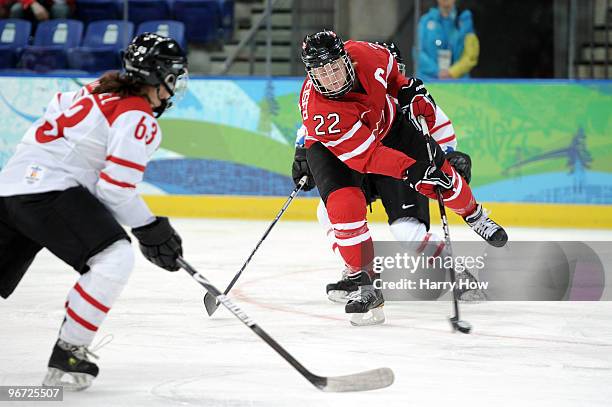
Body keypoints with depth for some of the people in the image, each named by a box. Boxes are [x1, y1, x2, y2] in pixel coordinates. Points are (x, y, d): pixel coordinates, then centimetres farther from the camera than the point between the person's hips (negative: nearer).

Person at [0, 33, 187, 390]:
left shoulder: (97, 93, 19)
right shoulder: (139, 118, -8)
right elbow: (116, 188, -13)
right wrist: (149, 230, -3)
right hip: (49, 190, -10)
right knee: (115, 258, -15)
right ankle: (67, 355, -15)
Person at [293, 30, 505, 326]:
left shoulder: (364, 55, -29)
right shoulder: (319, 112, -40)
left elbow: (389, 69, 0)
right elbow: (365, 155, -38)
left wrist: (408, 90, -5)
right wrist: (411, 170, -42)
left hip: (387, 124, 4)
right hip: (332, 147, -4)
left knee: (437, 174, 4)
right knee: (344, 205, -25)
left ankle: (474, 214, 36)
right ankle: (364, 284, -13)